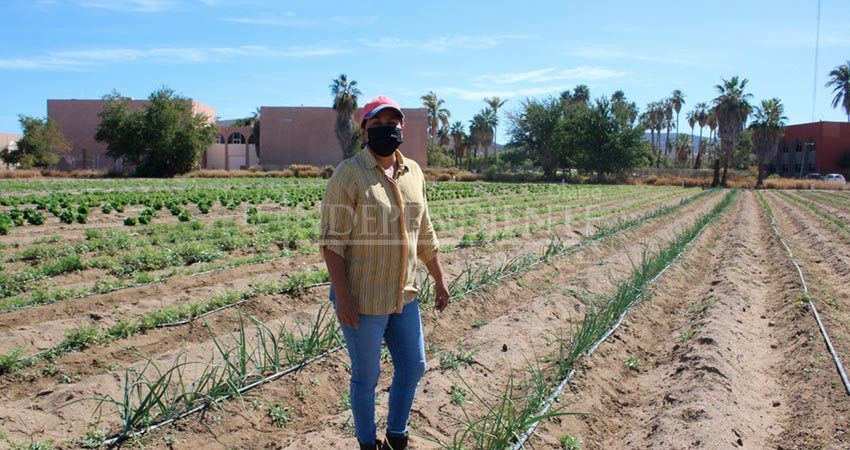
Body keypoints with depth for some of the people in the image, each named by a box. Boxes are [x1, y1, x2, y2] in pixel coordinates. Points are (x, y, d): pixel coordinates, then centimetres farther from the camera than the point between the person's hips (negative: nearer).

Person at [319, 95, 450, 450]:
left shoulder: (413, 172, 6)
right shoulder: (349, 173, -12)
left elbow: (424, 234, 14)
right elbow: (332, 240, -15)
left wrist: (439, 280, 14)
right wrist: (343, 297, -20)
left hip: (404, 297, 6)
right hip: (363, 300, -6)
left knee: (413, 367, 17)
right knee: (366, 377, 10)